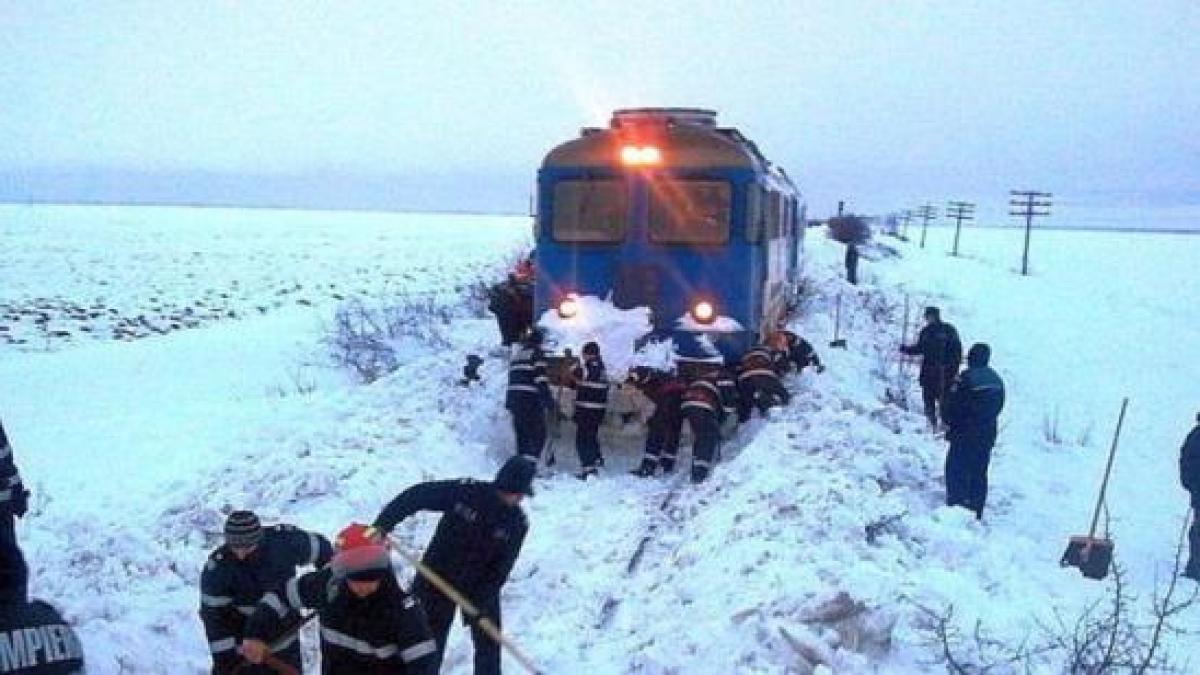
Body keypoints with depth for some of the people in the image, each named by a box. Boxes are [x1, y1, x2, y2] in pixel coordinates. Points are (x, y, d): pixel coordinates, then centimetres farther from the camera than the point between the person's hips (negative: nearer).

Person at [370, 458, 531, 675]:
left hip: (482, 585, 2)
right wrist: (383, 523, -29)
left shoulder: (517, 523, -15)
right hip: (440, 576, -2)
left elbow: (500, 569, -15)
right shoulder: (466, 492, -23)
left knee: (488, 643, 5)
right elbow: (415, 496, -21)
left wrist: (481, 601, -26)